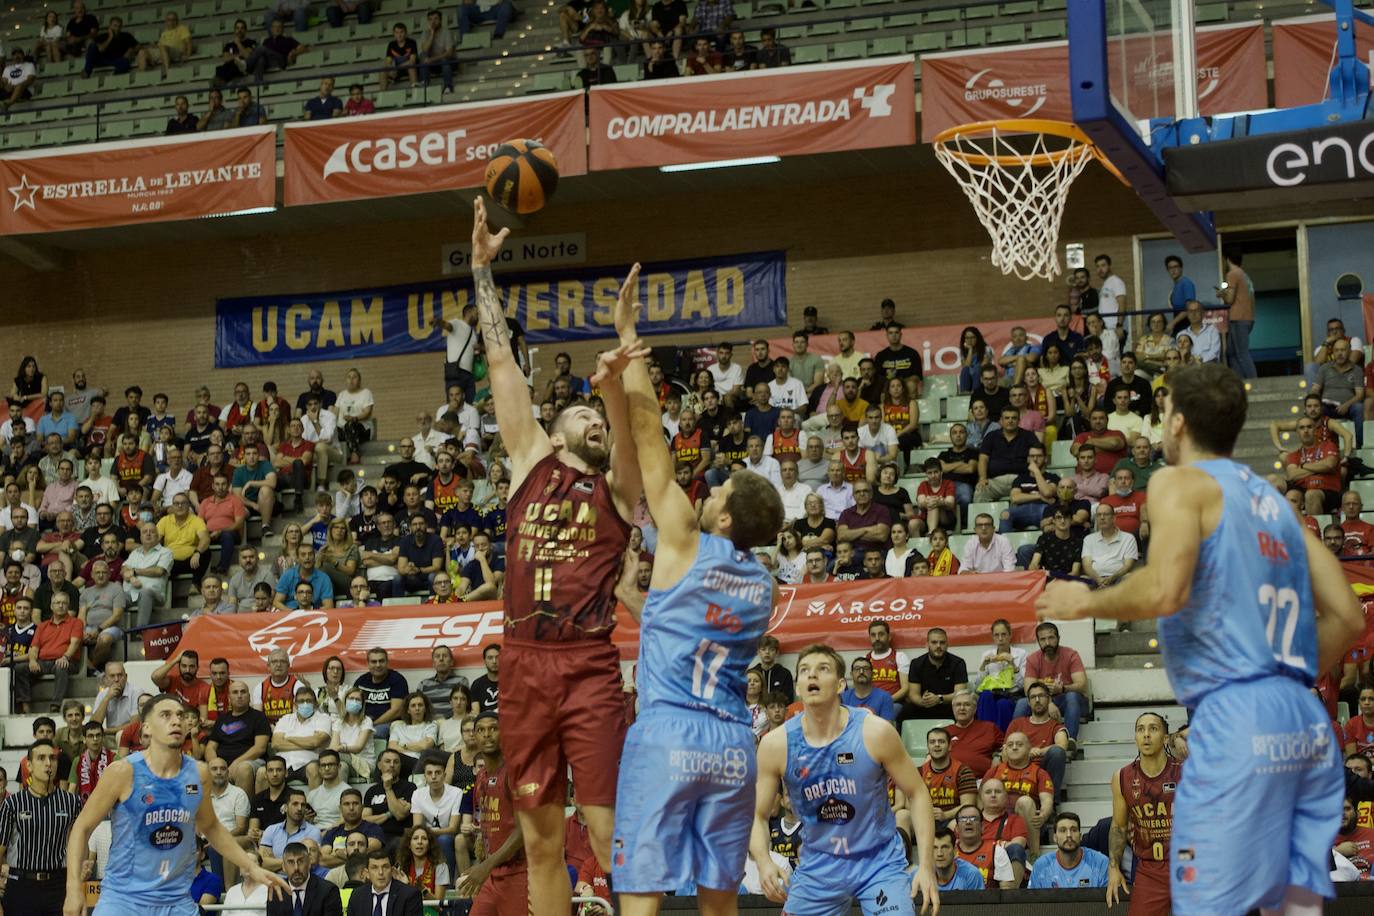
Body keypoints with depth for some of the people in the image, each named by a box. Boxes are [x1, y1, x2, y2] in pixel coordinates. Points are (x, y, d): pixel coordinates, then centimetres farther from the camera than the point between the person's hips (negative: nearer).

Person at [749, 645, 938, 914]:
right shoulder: (776, 744, -11)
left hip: (880, 861, -2)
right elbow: (757, 816, -2)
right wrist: (763, 862, -23)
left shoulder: (874, 732, -14)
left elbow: (917, 794, -5)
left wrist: (926, 864, -13)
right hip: (818, 865, 2)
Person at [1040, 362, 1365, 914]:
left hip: (1236, 716, -8)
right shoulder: (1269, 497, 21)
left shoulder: (1181, 482, 0)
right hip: (1306, 720, 8)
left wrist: (1086, 602, -1)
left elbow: (1165, 591, -17)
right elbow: (1346, 617, 17)